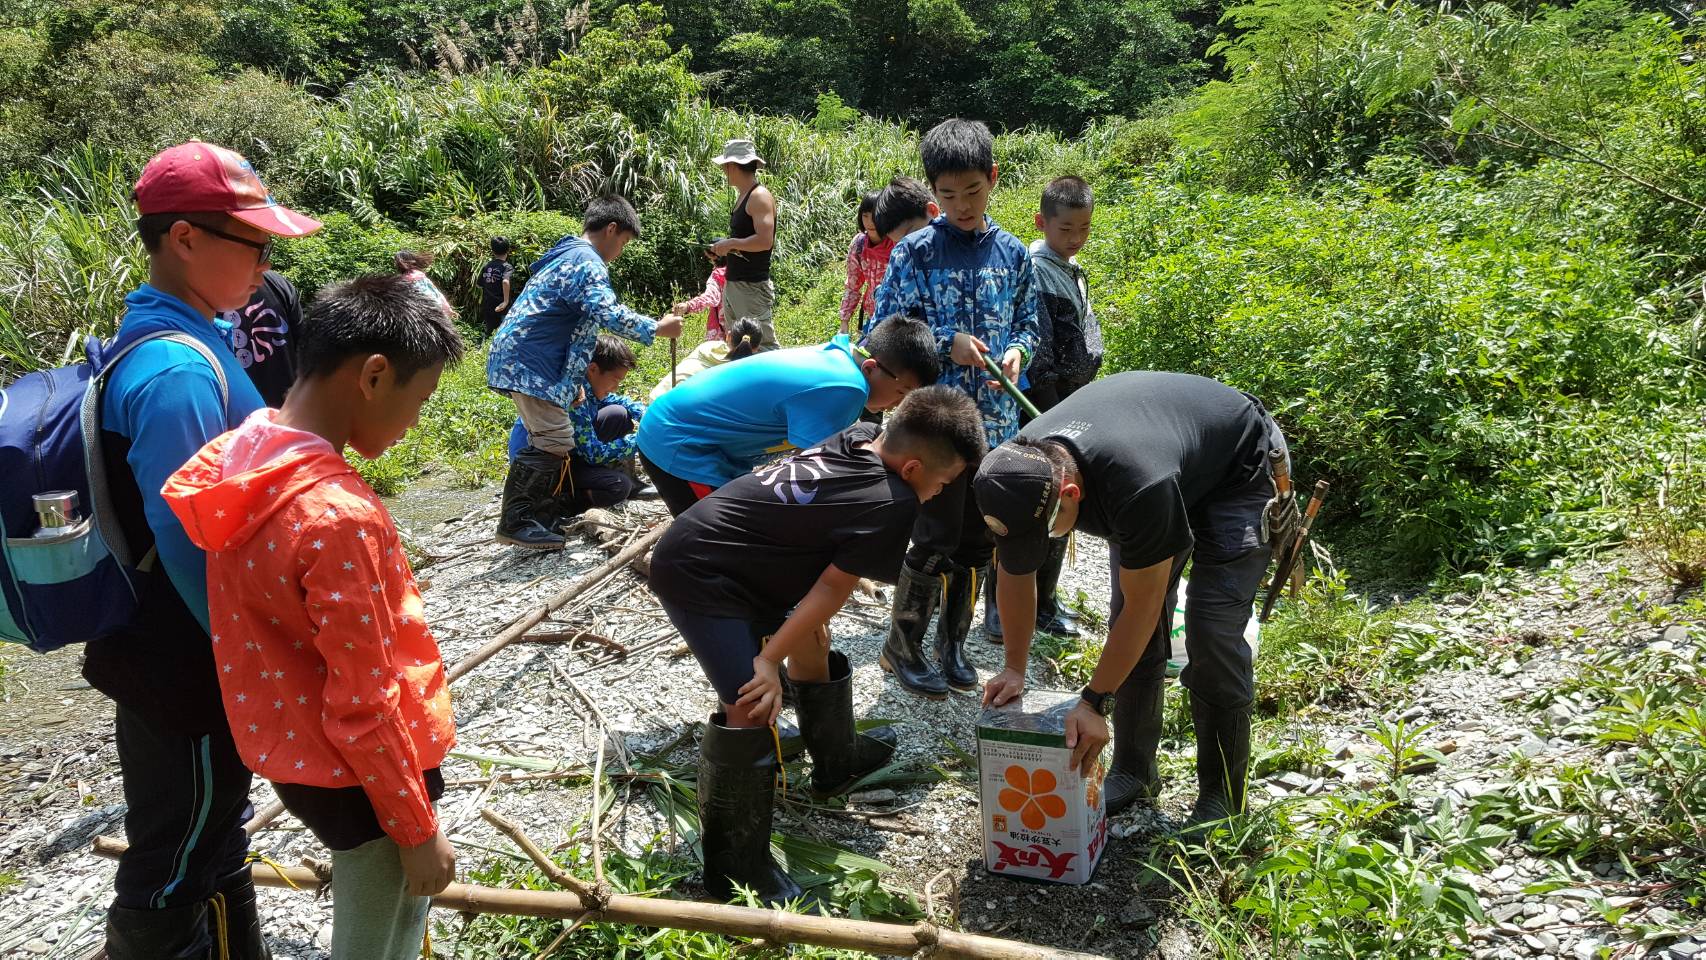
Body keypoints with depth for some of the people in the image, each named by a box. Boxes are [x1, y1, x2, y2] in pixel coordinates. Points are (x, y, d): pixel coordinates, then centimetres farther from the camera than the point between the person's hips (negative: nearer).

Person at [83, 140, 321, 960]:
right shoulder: (178, 372, -26)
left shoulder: (169, 339, 5)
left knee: (209, 831, 25)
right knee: (177, 867, 8)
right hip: (184, 669, -10)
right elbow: (187, 543, -27)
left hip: (170, 649, 10)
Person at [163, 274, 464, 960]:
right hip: (361, 773, -8)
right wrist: (417, 830, -12)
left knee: (402, 901, 27)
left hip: (291, 744, 8)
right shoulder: (341, 518, -31)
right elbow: (364, 707, -24)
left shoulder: (236, 461, -4)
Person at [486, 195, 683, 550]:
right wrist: (657, 328, -10)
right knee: (556, 443, -12)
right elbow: (609, 315, -23)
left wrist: (572, 382, 24)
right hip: (530, 365, -11)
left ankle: (521, 518, 17)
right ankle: (516, 522, -9)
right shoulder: (586, 262, -10)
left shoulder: (566, 256, 24)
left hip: (518, 360, 11)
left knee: (547, 443, 14)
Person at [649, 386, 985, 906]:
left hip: (712, 544, 10)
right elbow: (830, 590, -20)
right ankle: (734, 868, -8)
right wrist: (770, 660, -17)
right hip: (697, 576, -10)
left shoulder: (861, 435, -1)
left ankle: (835, 762, 45)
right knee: (752, 706, -17)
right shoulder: (892, 506, -21)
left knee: (812, 639, 24)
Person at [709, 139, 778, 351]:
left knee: (764, 346, -11)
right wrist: (723, 249, 11)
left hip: (752, 287, -10)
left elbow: (765, 240, -24)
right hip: (733, 284, 10)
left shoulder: (760, 196, -13)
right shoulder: (744, 196, 15)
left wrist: (730, 243, -15)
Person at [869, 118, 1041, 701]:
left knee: (978, 541, 12)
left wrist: (1017, 352, -8)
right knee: (936, 538, -2)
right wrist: (946, 345, -18)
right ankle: (902, 648, 16)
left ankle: (952, 642, 29)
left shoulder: (1012, 253, 7)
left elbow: (1028, 324, 14)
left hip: (996, 421, 5)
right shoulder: (915, 252, -5)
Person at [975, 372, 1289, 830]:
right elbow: (1015, 573, -8)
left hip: (1240, 469, -6)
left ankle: (1222, 798, -3)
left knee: (1211, 629, -15)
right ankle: (1133, 771, 13)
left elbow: (1143, 606, -33)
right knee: (1127, 620, -1)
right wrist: (1014, 669, -5)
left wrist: (1094, 703, -28)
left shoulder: (1138, 484, -45)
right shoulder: (1019, 471, -25)